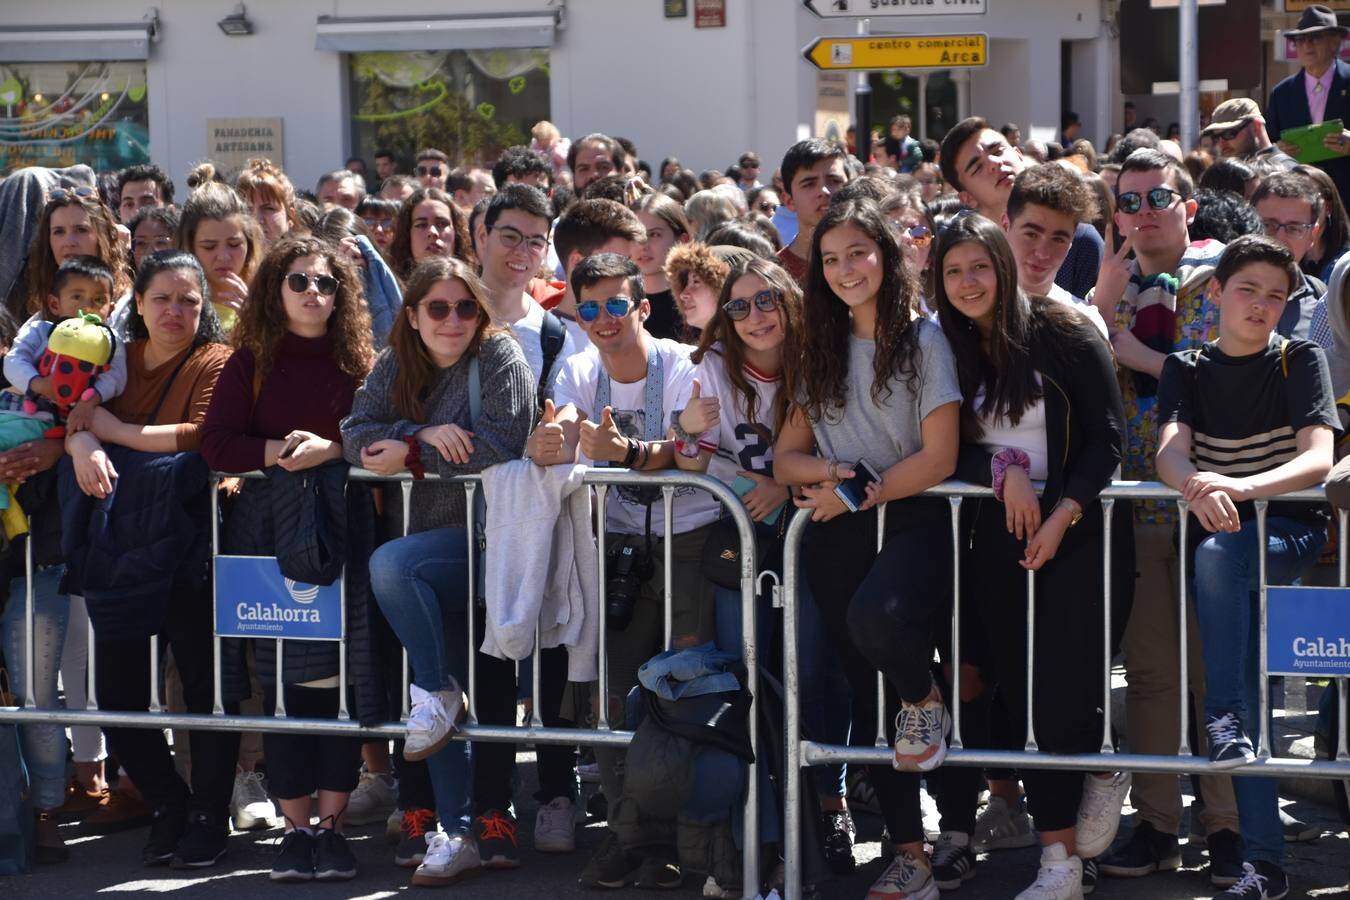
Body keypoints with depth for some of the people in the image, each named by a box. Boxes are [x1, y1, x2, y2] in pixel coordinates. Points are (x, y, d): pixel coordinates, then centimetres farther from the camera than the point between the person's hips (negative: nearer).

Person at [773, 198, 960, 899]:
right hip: (839, 533, 5)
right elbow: (787, 457, 13)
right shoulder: (822, 352, 15)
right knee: (866, 696, 3)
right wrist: (824, 473, -8)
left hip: (912, 521, -5)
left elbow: (939, 458, -7)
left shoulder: (923, 340, 0)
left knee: (877, 617, -36)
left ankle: (925, 698, -3)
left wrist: (859, 496, -10)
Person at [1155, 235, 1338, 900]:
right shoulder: (1187, 369, 8)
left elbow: (1318, 458, -14)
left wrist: (1241, 486, -33)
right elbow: (1170, 450, -10)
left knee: (1215, 554, -35)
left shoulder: (1300, 360, 0)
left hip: (1291, 530, -3)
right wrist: (1196, 485, -35)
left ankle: (1224, 716, -28)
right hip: (1220, 536, 3)